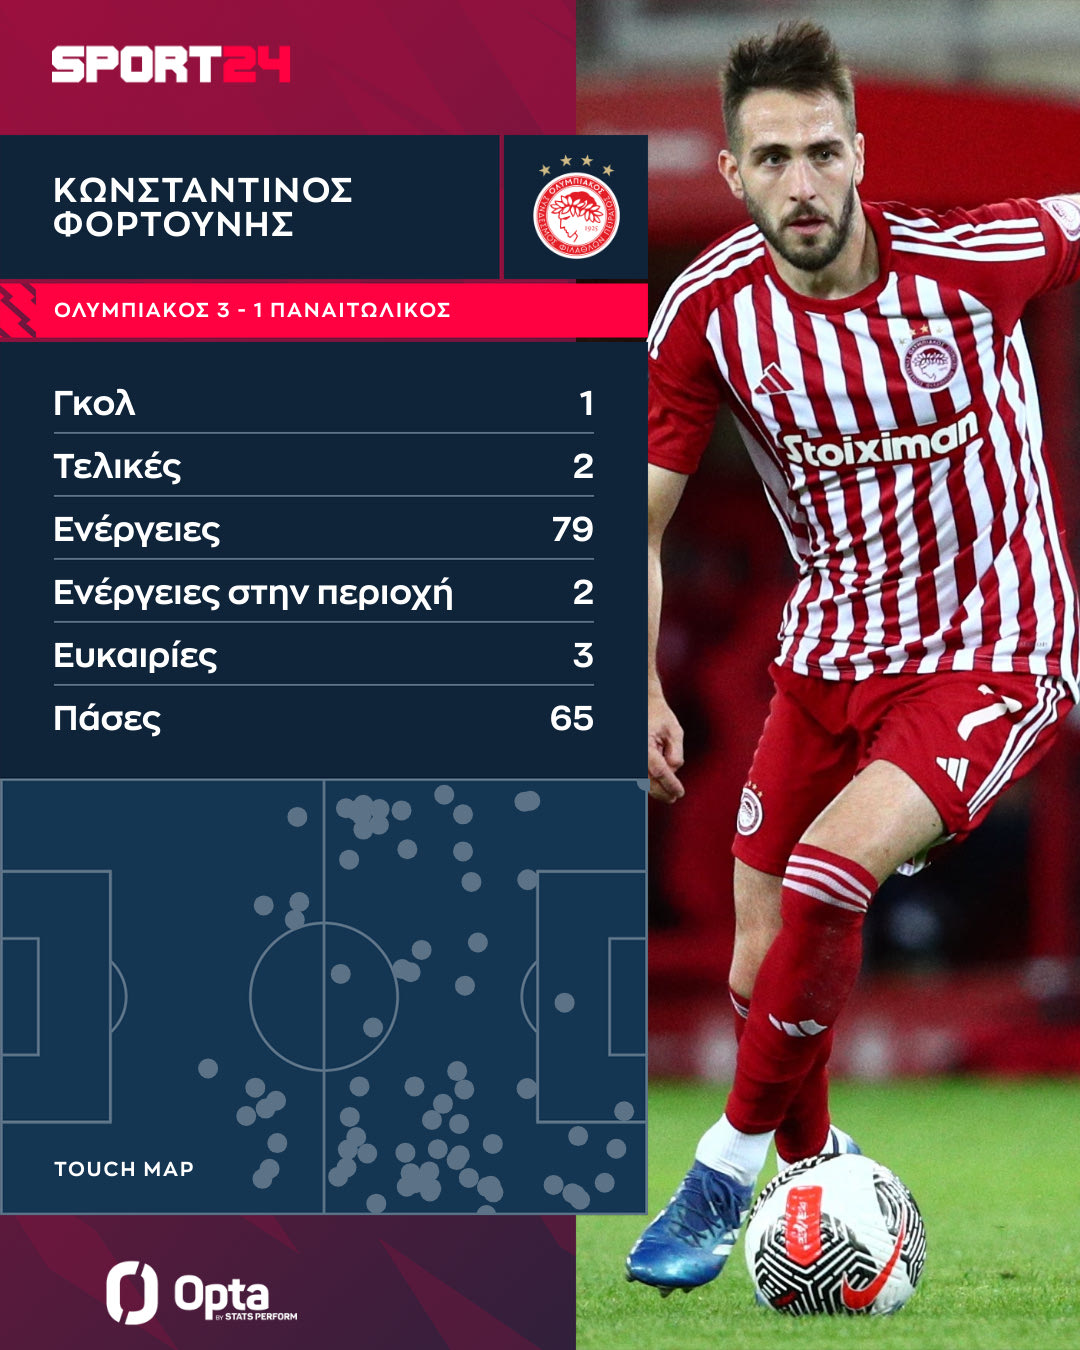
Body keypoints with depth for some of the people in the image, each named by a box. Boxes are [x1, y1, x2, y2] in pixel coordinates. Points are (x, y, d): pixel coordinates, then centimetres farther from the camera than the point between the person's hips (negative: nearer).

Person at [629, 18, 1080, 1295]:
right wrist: (637, 689, -11)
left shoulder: (974, 254, -18)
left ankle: (728, 1169, -11)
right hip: (828, 652, 4)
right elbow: (633, 517, -2)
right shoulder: (708, 310, -10)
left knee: (828, 877, -26)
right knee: (762, 975, 3)